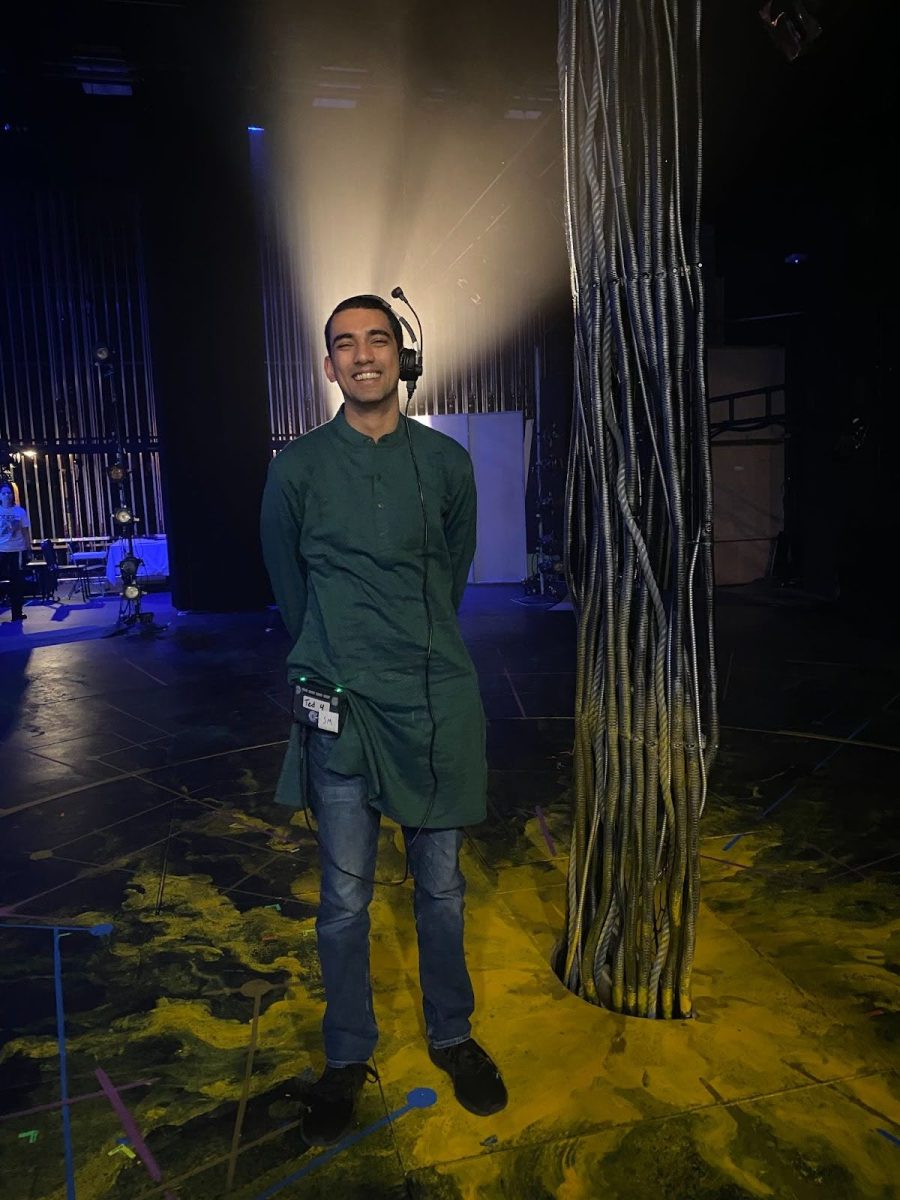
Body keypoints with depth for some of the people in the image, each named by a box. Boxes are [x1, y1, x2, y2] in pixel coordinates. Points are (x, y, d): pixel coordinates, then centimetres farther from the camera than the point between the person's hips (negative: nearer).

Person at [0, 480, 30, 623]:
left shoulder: (20, 511, 5)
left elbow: (25, 532, 7)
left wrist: (28, 548, 5)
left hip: (17, 550, 1)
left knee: (16, 581, 5)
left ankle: (17, 612, 14)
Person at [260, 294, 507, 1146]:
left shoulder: (446, 462, 4)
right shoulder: (298, 467, 0)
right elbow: (287, 583, 12)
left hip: (437, 700, 1)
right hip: (341, 704, -1)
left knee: (441, 888, 13)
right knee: (345, 898, 8)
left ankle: (452, 1037, 34)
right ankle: (346, 1057, 29)